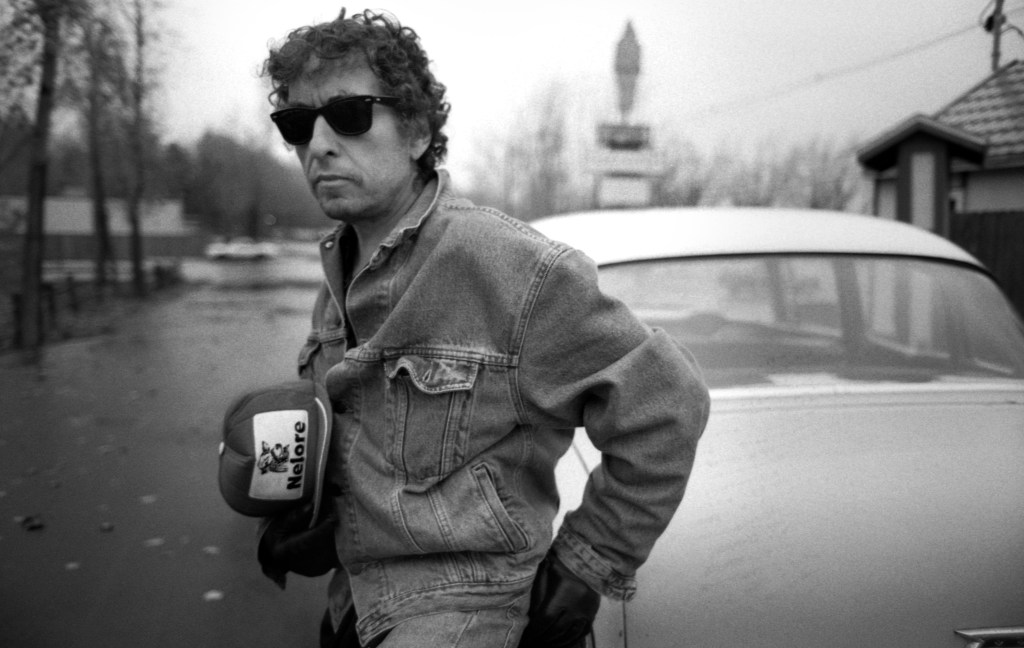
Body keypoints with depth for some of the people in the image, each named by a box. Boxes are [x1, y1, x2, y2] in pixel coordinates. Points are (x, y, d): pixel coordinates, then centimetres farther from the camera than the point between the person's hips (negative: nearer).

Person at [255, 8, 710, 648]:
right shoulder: (339, 273, 5)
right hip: (351, 593, 7)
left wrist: (585, 567, -10)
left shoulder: (515, 269, -21)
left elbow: (665, 405, -17)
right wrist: (301, 515, 4)